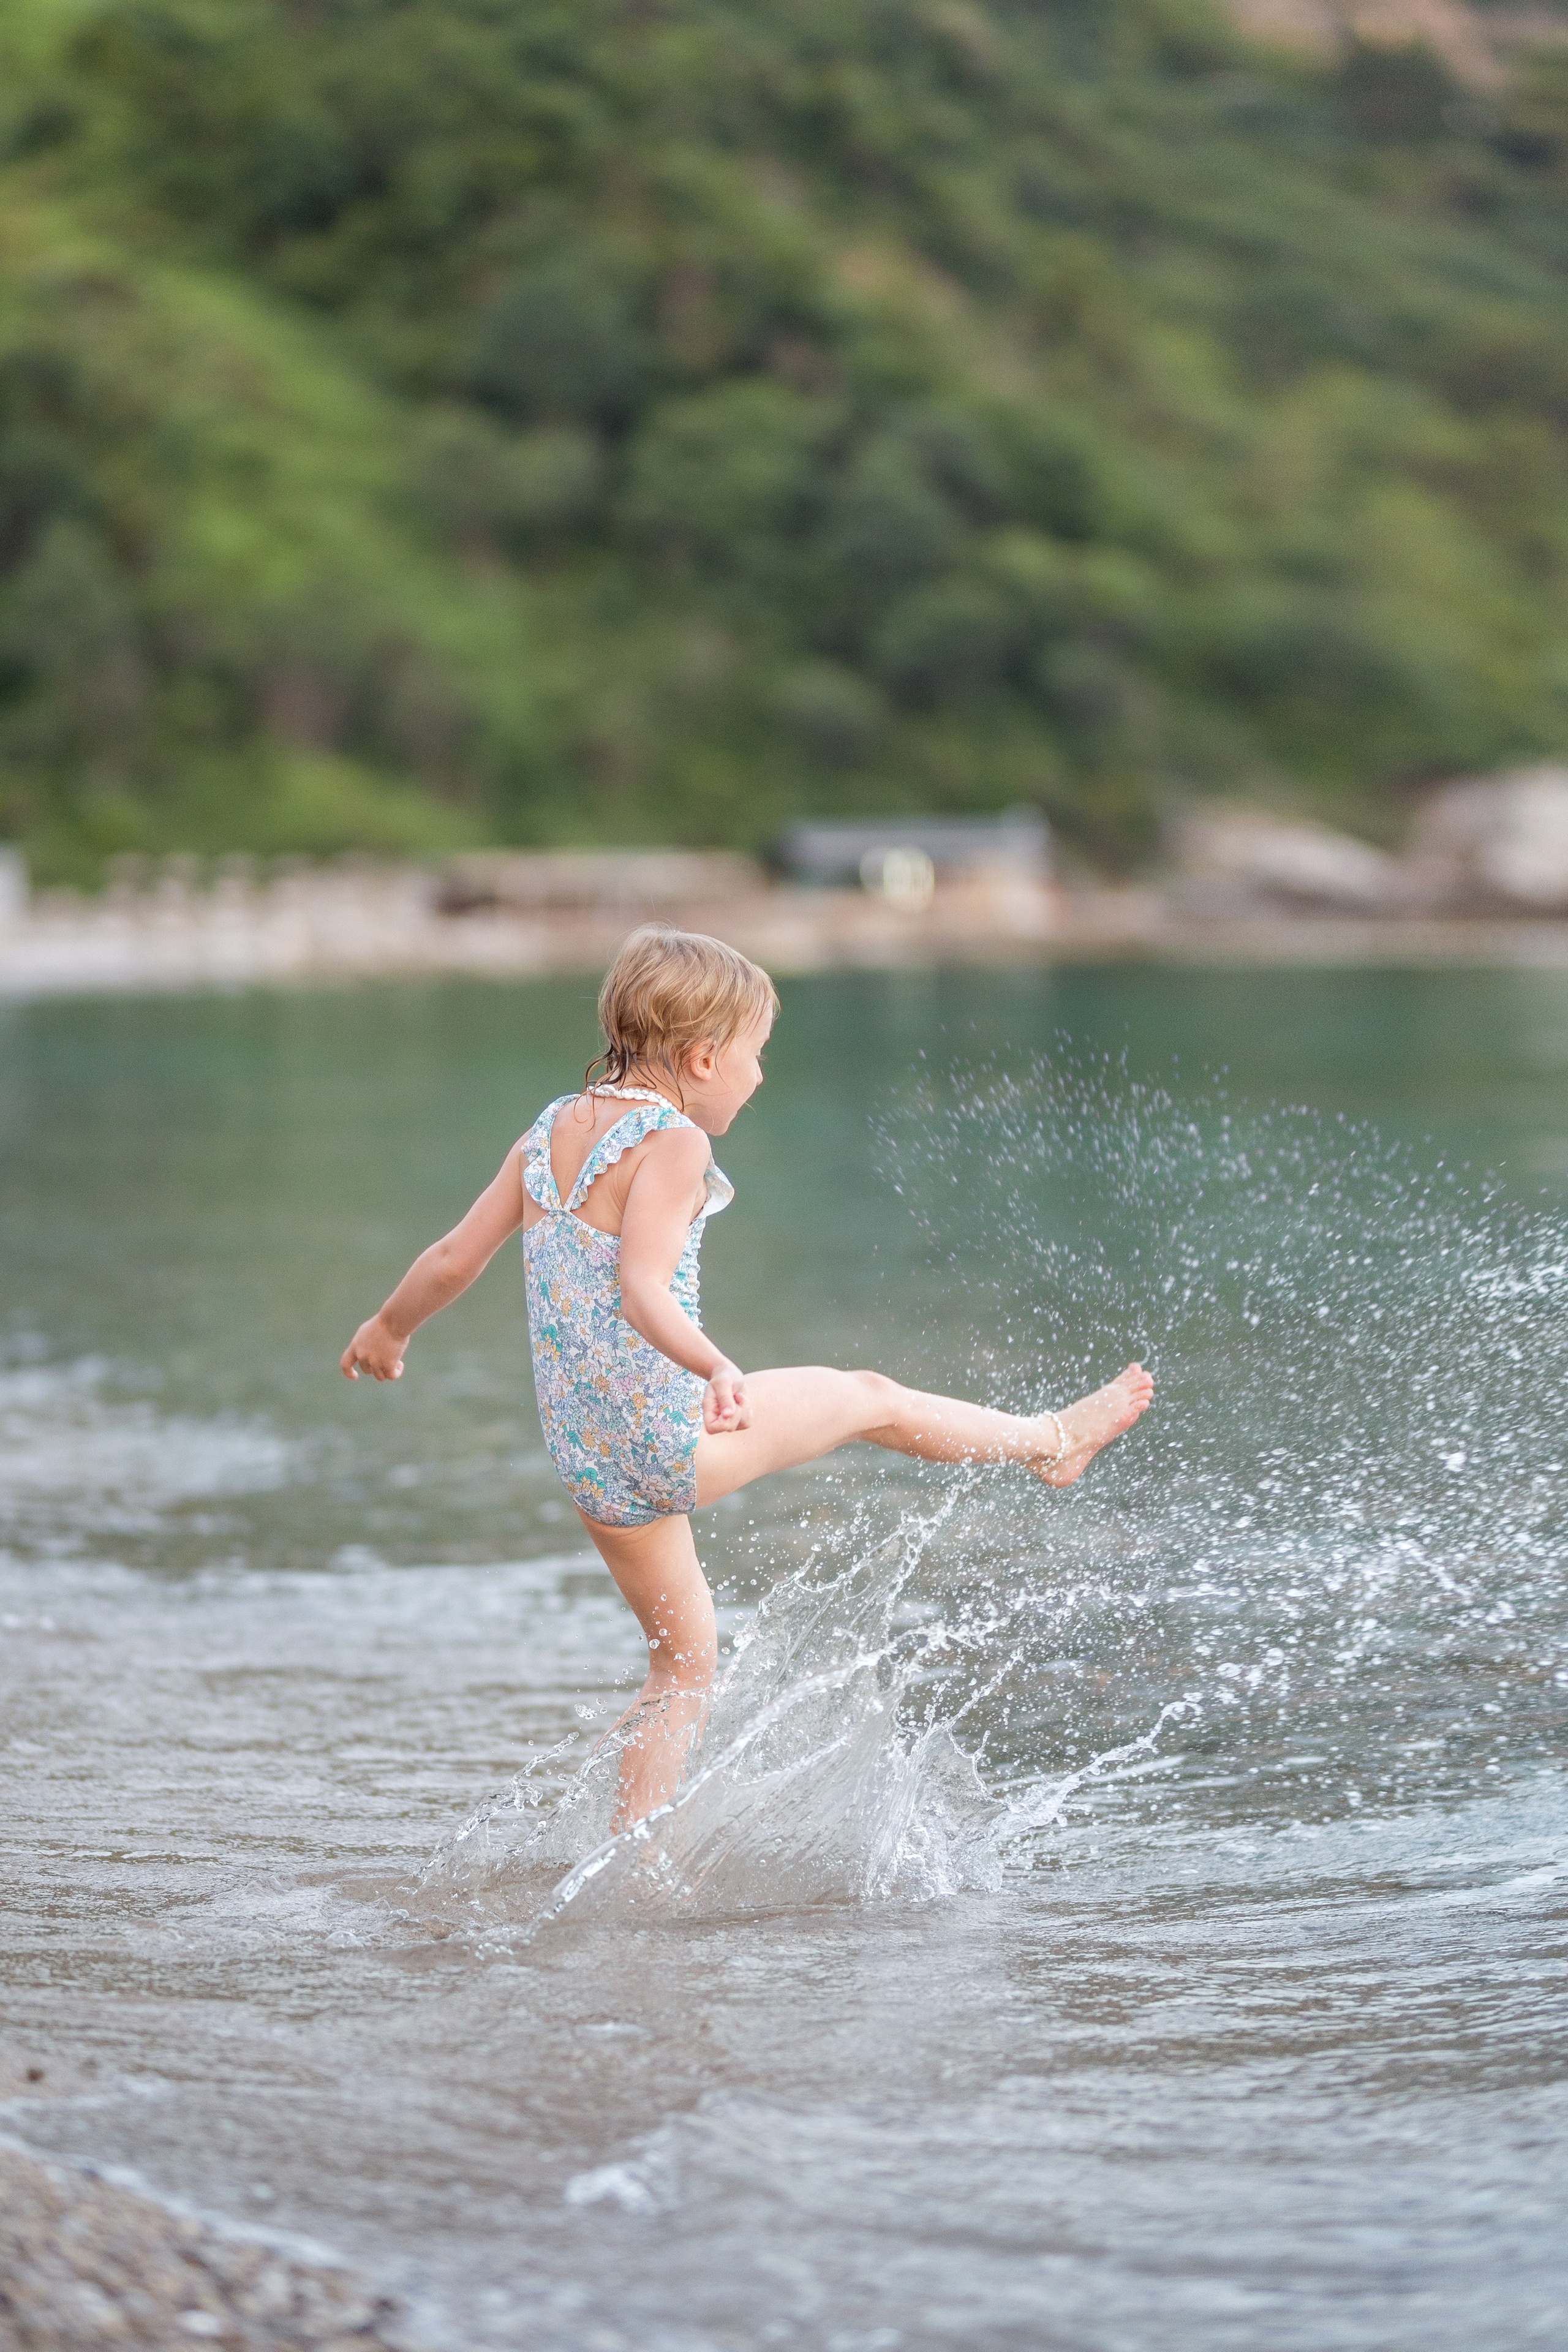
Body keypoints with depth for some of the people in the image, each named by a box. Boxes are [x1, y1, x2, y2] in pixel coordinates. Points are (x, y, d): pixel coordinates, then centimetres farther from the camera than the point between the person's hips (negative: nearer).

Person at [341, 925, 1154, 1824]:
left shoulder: (550, 1132, 7)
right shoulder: (673, 1141, -15)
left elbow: (453, 1259, 12)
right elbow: (642, 1288, -30)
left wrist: (389, 1329, 29)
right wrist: (715, 1369, -43)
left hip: (584, 1451, 8)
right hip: (665, 1435, -8)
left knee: (685, 1656, 20)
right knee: (868, 1396, 13)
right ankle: (1050, 1440, 32)